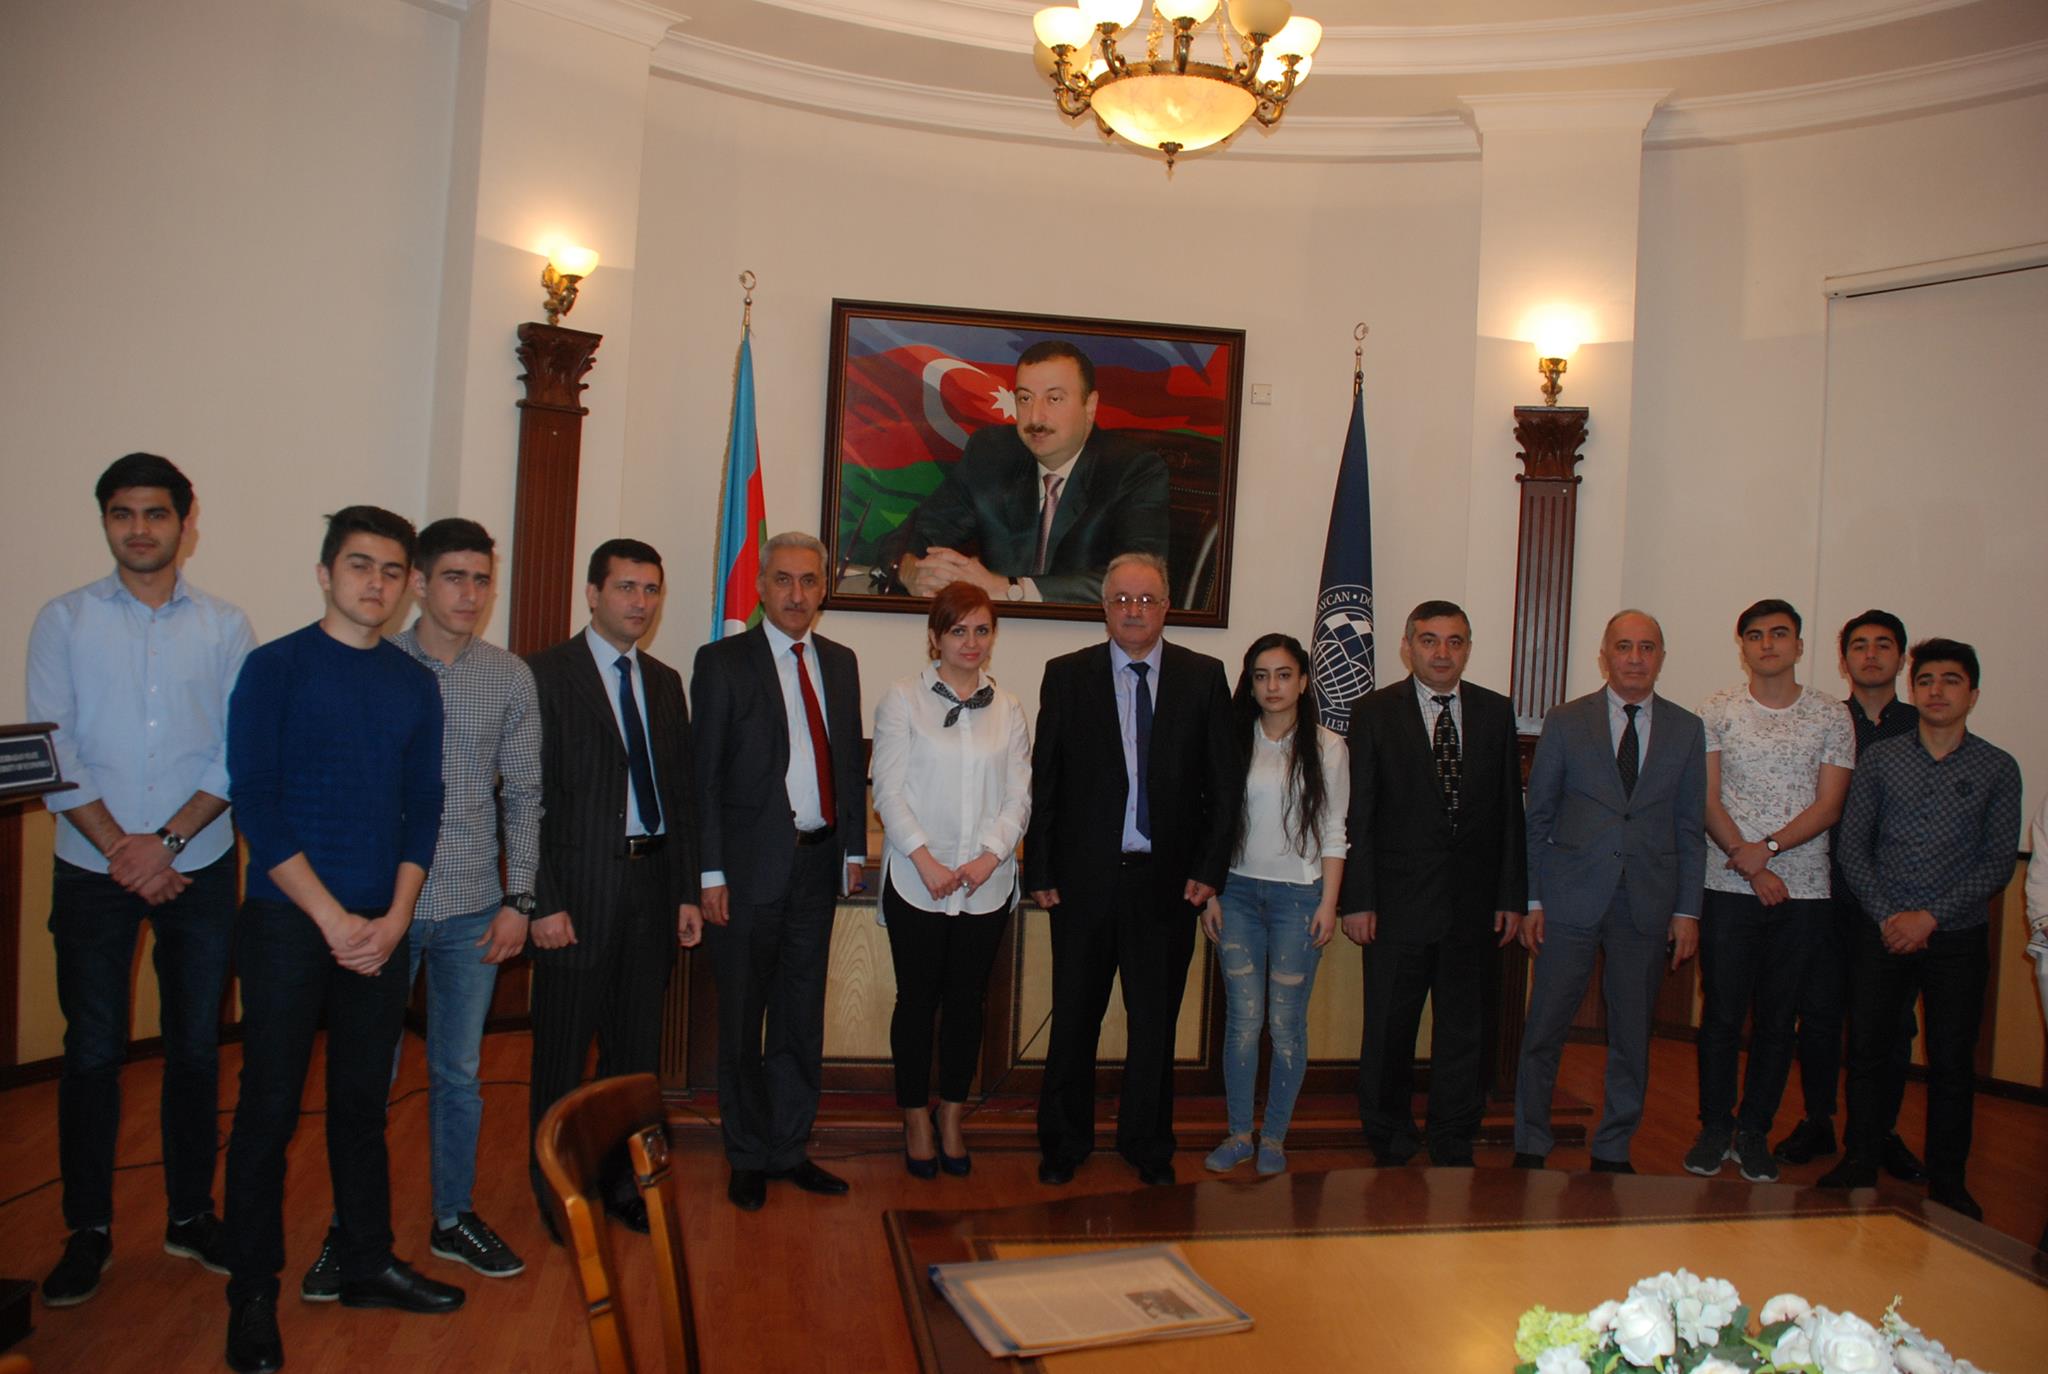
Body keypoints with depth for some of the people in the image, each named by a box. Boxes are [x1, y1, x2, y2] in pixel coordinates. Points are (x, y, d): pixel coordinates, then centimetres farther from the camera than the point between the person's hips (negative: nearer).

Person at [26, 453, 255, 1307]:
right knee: (93, 1051, 6)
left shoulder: (225, 628, 2)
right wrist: (121, 850, -12)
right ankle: (88, 1229, 21)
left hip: (199, 868, 1)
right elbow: (53, 749, -5)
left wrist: (168, 839, -13)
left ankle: (191, 1213, 24)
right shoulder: (65, 621, 1)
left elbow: (238, 754, -2)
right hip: (95, 872, -1)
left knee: (196, 1045, 9)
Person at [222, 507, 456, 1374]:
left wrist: (395, 917, -3)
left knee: (363, 1103, 13)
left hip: (380, 929, 4)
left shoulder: (414, 684, 8)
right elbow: (255, 801, -9)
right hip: (287, 922, -4)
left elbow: (423, 808, 9)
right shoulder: (275, 668, -4)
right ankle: (252, 1294, 16)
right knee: (270, 1108, 2)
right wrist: (333, 918, -12)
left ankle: (366, 1265, 27)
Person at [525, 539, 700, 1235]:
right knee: (564, 1051, 7)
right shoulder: (545, 674, -6)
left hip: (653, 882, 5)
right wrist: (543, 902, -14)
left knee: (637, 1047, 14)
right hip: (579, 886, -5)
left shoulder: (666, 681, 13)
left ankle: (625, 1183, 29)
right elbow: (528, 796, -9)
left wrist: (688, 892, 9)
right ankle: (557, 1193, 25)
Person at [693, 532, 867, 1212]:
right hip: (751, 866, -4)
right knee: (743, 1020, 7)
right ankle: (748, 1158, 22)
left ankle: (789, 1149, 27)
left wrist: (854, 847, 8)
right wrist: (711, 872, -11)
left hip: (819, 862, 5)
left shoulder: (840, 662, 10)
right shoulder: (724, 661, -4)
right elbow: (705, 774, -7)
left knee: (802, 1017, 13)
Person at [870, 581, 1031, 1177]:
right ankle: (916, 1120, 22)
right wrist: (926, 860, -14)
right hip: (916, 881, -2)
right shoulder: (903, 698, 0)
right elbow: (888, 790, -5)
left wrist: (991, 855, -9)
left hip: (987, 883, 3)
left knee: (968, 1001, 10)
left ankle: (951, 1117, 26)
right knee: (918, 1000, 6)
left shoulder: (1007, 708, 8)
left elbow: (1019, 796, 6)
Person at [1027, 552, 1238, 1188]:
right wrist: (1040, 870, -2)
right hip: (1085, 878, 0)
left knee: (1156, 1021, 12)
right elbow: (1044, 780, 2)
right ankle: (1064, 1145, 28)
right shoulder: (1066, 676, 1)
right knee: (1074, 1019, 10)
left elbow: (1224, 782, 4)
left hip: (1168, 880, 1)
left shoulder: (1203, 677, 3)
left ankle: (1148, 1146, 29)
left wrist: (1210, 867, -3)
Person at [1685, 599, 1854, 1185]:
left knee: (1777, 1017, 7)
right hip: (1730, 888, -1)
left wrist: (1767, 847, -14)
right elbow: (1708, 801, -1)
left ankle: (1754, 1132, 19)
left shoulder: (1831, 716, 6)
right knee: (1721, 1012, 2)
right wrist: (1752, 868, -11)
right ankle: (1715, 1128, 15)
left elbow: (1828, 806, -1)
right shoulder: (1717, 711, 4)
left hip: (1802, 889, 1)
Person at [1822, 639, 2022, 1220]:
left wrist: (1930, 916, -11)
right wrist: (1886, 915, -7)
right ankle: (1859, 1164, 19)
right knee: (1867, 1051, 4)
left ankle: (1947, 1183, 20)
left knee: (1952, 1063, 5)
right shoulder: (1879, 760, 5)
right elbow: (1853, 845, 3)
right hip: (1884, 933, 1)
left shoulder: (1997, 769, 2)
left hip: (1958, 938, -1)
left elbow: (1998, 863, -2)